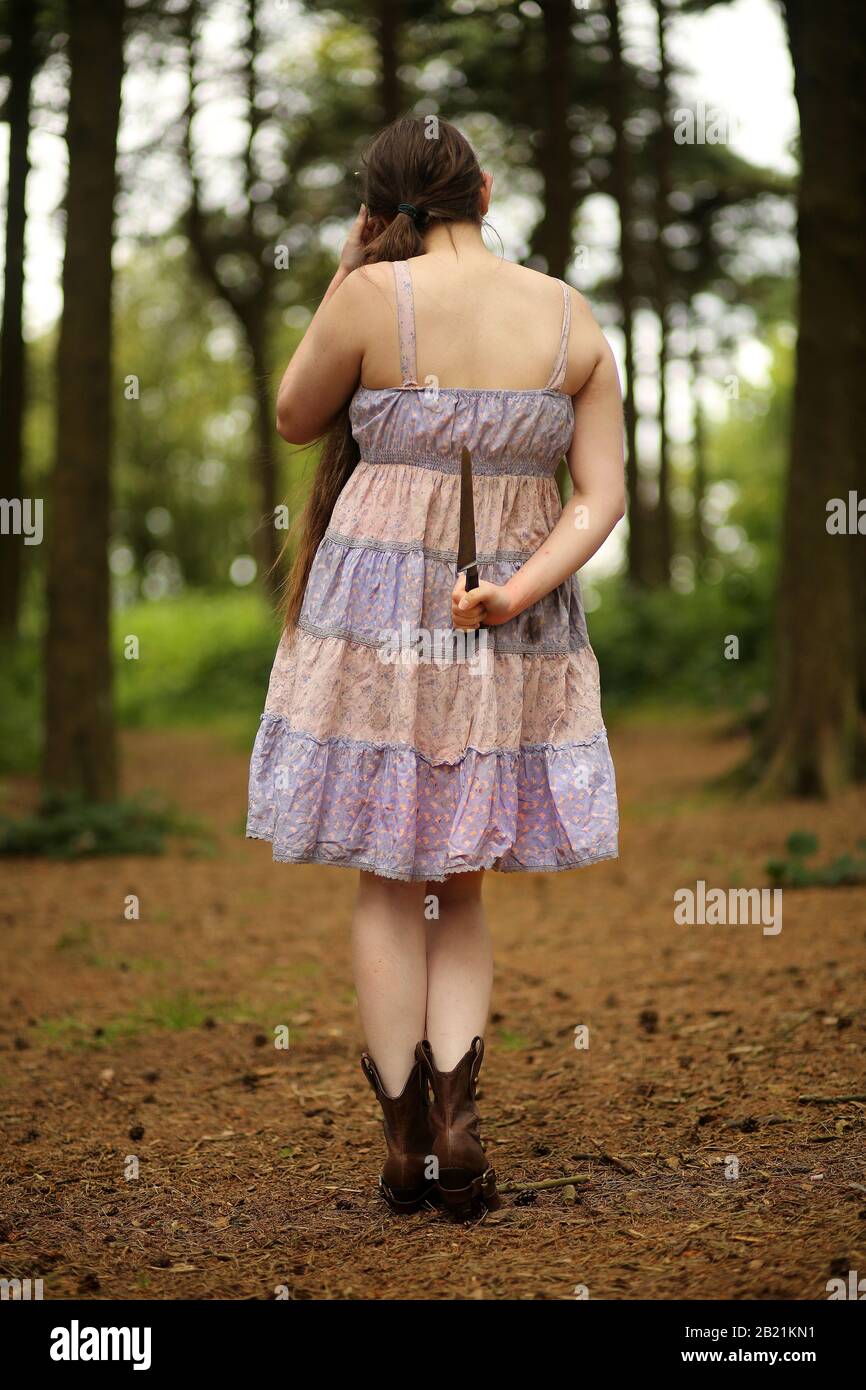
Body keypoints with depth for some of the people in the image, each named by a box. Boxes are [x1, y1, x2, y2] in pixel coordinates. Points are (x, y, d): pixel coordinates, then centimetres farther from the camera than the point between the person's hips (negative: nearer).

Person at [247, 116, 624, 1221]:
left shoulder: (373, 297, -9)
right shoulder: (571, 317, 2)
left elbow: (295, 418, 7)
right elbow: (601, 497, -2)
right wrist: (520, 589, -10)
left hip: (381, 615, -3)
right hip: (517, 629, 3)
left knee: (389, 883, 8)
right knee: (462, 885, 15)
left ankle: (405, 1142, 11)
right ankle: (456, 1112, 0)